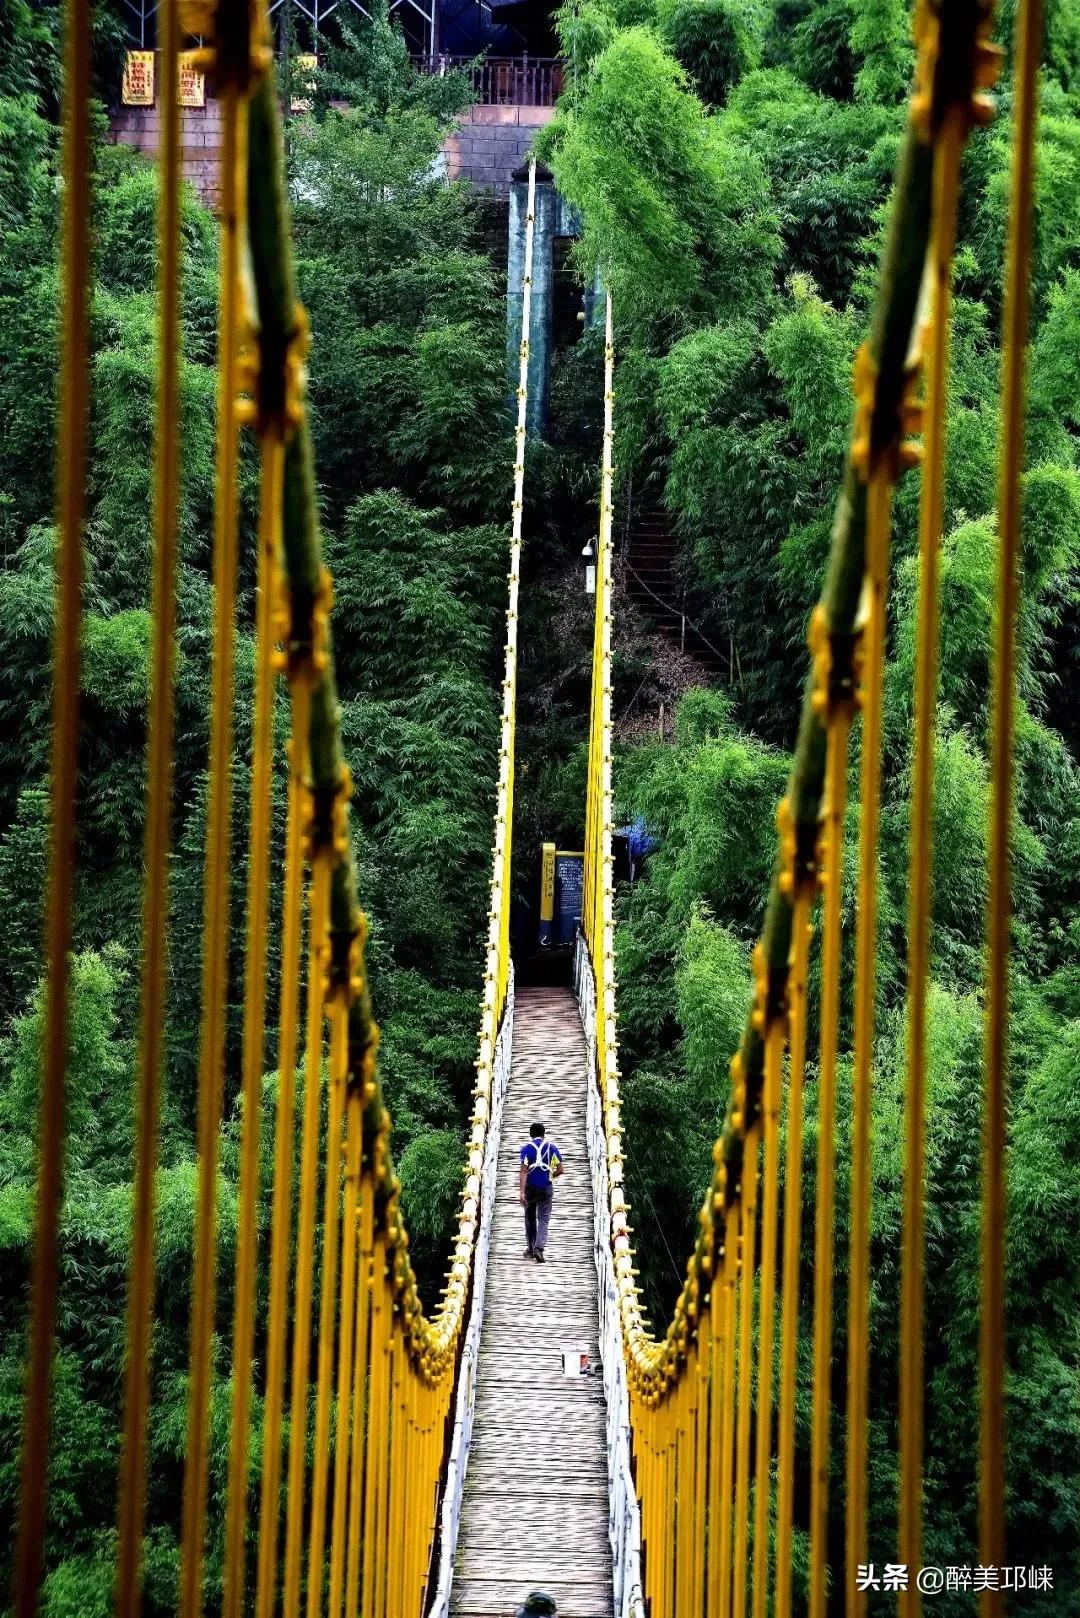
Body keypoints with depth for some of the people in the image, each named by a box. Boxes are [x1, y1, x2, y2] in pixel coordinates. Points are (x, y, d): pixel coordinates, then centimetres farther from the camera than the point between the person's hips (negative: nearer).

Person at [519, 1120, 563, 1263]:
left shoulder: (526, 1148, -4)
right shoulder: (551, 1147, 2)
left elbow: (523, 1171, -13)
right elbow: (560, 1170, 1)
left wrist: (521, 1191, -18)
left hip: (530, 1187, 0)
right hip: (546, 1187, 0)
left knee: (530, 1218, 18)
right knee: (543, 1219, 1)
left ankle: (531, 1249, 26)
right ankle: (539, 1248, -19)